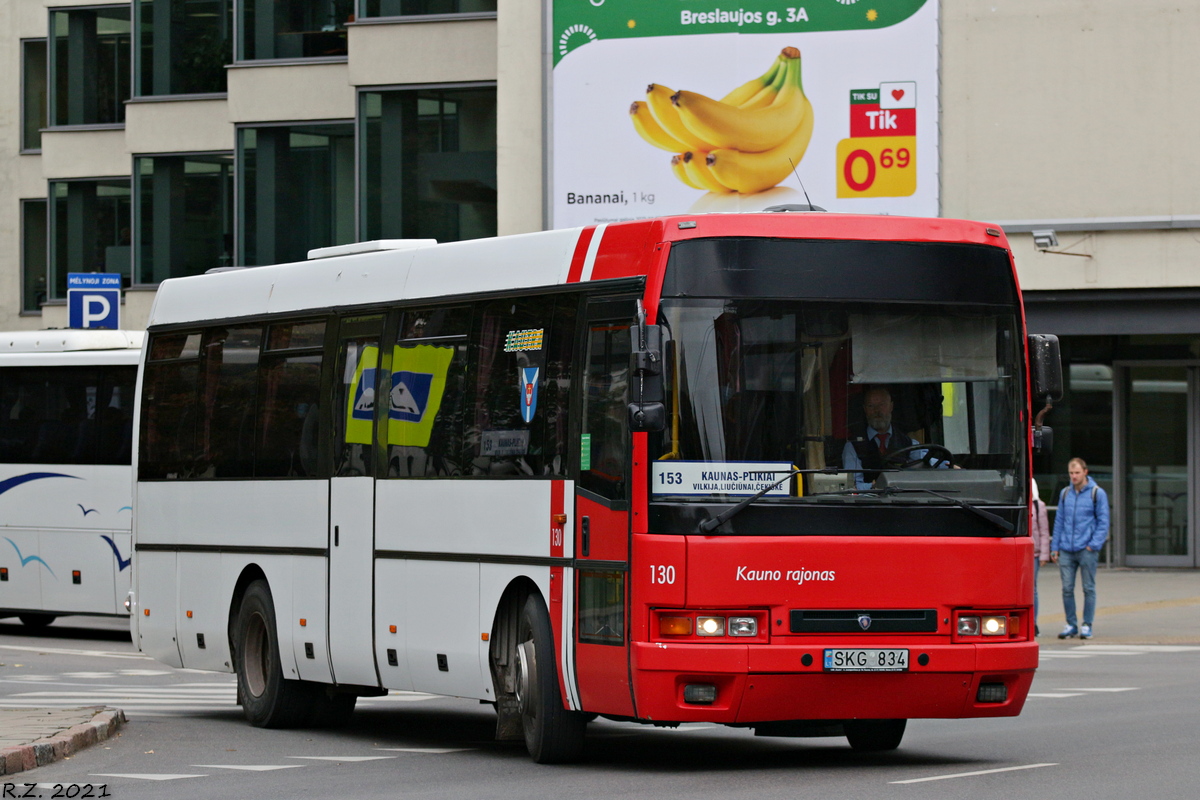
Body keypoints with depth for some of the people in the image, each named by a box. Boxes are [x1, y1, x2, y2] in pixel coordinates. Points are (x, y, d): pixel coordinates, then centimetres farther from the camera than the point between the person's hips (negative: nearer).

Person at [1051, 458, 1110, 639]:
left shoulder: (1097, 493, 2)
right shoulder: (1065, 493, 13)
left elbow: (1103, 522, 1)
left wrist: (1094, 545, -10)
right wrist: (1054, 547, 10)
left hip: (1087, 550, -3)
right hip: (1066, 550, 3)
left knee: (1088, 588, 1)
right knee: (1067, 589, 2)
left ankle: (1087, 625, 8)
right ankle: (1071, 625, 10)